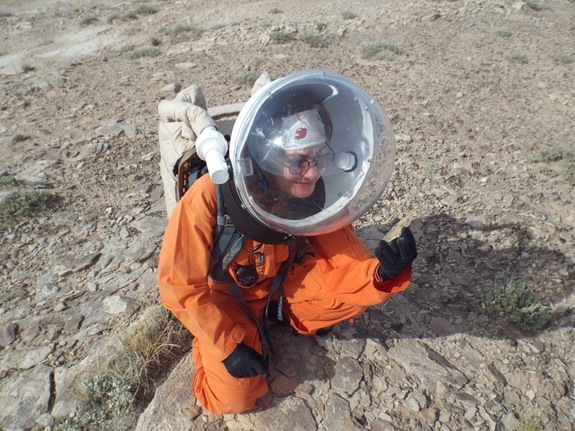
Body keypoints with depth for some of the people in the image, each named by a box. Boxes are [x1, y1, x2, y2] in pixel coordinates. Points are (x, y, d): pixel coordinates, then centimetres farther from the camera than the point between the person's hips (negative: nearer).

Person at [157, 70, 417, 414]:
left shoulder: (318, 191, -24)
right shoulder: (210, 199, -35)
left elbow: (344, 264, -20)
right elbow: (182, 284, -23)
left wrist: (382, 272, -42)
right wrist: (229, 345, -22)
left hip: (283, 279, 3)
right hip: (219, 293, -2)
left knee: (358, 290, -17)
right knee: (235, 395, -14)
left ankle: (298, 318, 12)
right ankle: (222, 339, 17)